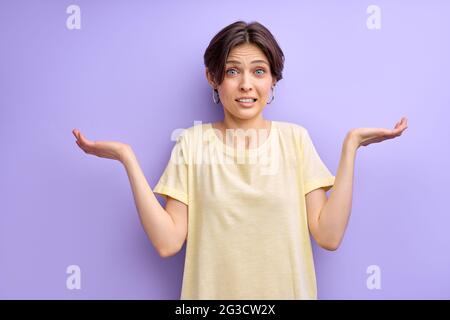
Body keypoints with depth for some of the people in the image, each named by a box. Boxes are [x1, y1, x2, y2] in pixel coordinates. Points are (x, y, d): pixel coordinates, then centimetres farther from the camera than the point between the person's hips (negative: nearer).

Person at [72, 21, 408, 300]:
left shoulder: (295, 138, -4)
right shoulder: (193, 143, -5)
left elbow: (329, 235, -11)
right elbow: (168, 242, -13)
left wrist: (350, 146, -13)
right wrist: (128, 158, -16)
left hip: (285, 290, 1)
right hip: (213, 291, 0)